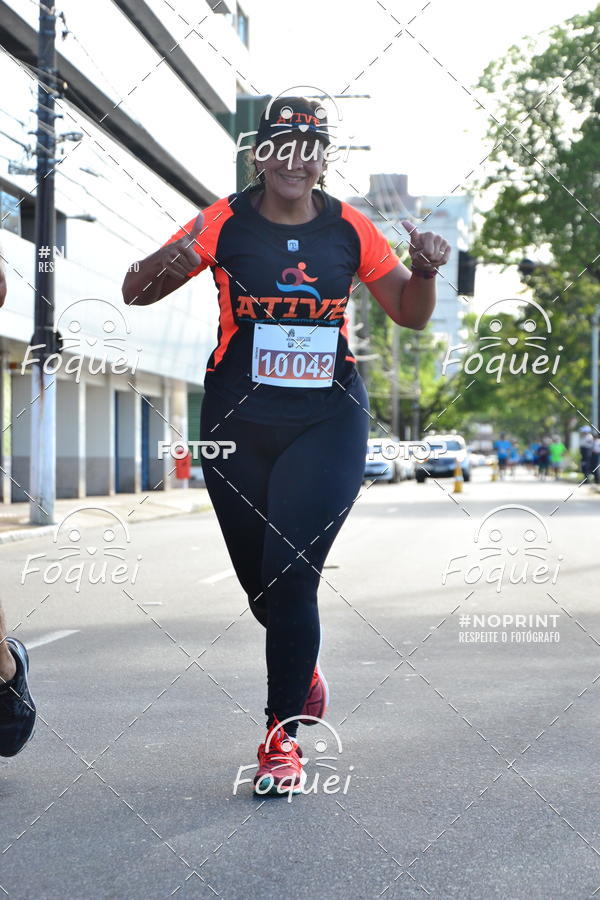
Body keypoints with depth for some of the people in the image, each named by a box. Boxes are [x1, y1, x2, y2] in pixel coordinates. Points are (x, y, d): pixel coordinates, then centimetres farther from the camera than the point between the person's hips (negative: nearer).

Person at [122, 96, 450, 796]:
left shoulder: (349, 229, 1)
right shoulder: (225, 223, -3)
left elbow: (409, 313, 11)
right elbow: (134, 293, -4)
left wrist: (424, 271, -11)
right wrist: (166, 264, -26)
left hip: (327, 423, -1)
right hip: (237, 424, 1)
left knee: (290, 575, -13)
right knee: (258, 578, 11)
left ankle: (282, 737, -1)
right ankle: (303, 668, 43)